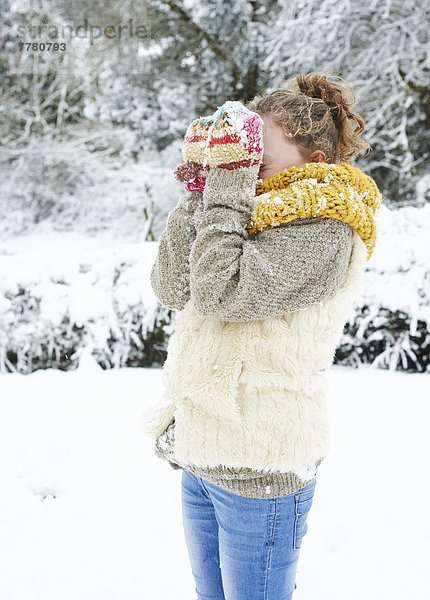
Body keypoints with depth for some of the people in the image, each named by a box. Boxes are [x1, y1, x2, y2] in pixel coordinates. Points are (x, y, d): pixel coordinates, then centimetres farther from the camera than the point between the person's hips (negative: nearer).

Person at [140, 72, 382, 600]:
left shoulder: (322, 231, -15)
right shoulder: (250, 211, 10)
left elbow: (219, 290, -27)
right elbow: (170, 287, 0)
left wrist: (231, 181, -19)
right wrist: (200, 190, -5)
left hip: (258, 472, -8)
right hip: (199, 455, 8)